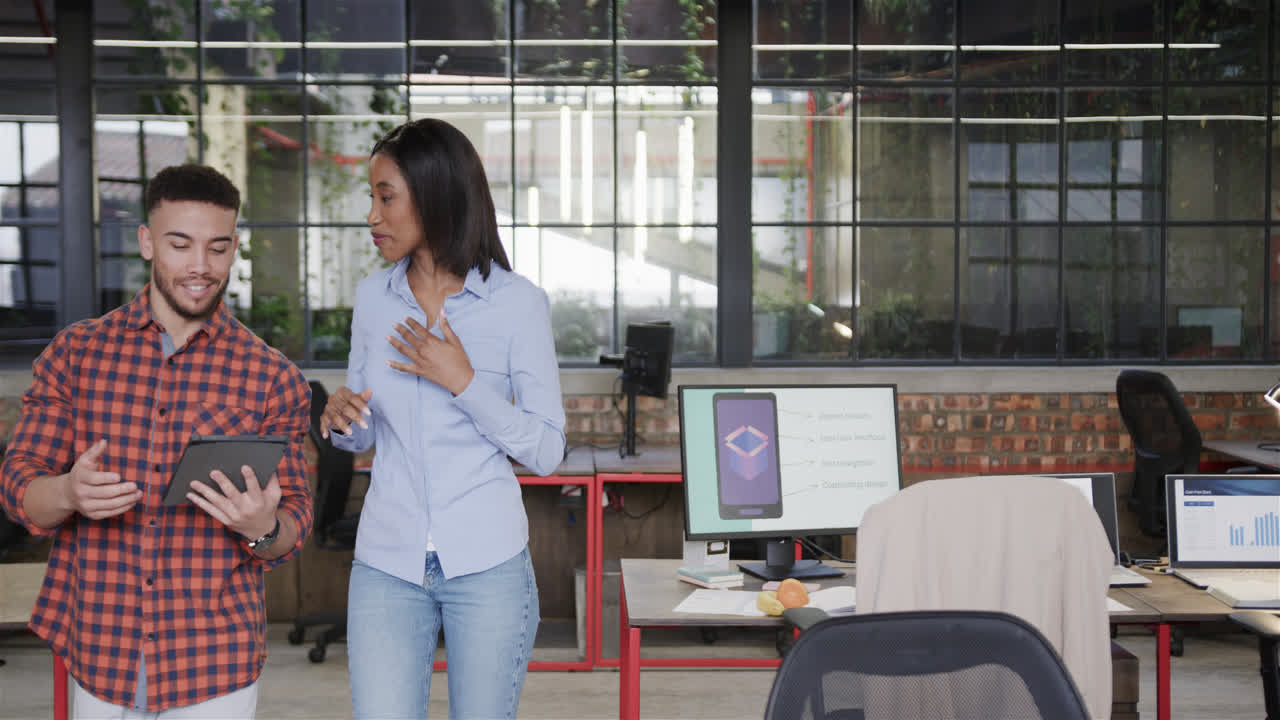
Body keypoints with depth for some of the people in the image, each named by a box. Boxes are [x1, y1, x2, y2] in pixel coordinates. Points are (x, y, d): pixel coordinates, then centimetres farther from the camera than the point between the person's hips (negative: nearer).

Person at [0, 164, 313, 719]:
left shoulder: (272, 376, -2)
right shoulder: (75, 352, 2)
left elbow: (294, 524, 0)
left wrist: (263, 527, -23)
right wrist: (67, 494, -23)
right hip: (97, 652, 1)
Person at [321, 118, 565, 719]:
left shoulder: (517, 302, -6)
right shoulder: (373, 298, 7)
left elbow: (547, 452, -6)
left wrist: (464, 381, -16)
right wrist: (339, 417, -7)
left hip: (486, 562, -3)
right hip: (386, 561, 3)